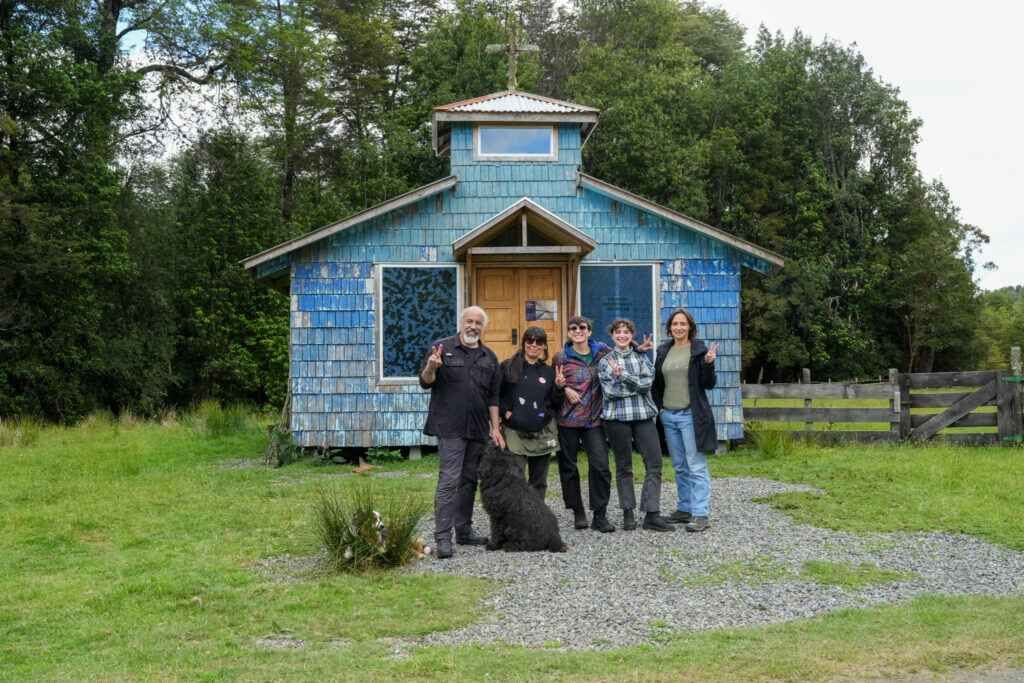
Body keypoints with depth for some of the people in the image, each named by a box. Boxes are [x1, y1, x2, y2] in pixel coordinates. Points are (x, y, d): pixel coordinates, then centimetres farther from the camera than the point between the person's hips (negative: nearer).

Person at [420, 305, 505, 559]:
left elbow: (493, 396, 15)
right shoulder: (442, 348, -1)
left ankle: (464, 531, 21)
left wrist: (495, 428, 9)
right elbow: (425, 383, -1)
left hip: (478, 429, 5)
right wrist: (432, 367, -22)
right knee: (449, 480, -11)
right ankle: (442, 537, -10)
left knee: (469, 481, 11)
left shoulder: (489, 357, 13)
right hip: (450, 427, -5)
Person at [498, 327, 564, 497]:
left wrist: (559, 387, -8)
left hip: (543, 434, 3)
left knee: (539, 483, 11)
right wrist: (505, 411, -11)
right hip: (515, 432, -3)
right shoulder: (508, 367, 3)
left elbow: (555, 404, 9)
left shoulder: (549, 372, 10)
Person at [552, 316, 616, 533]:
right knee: (568, 467, 4)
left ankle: (600, 515, 1)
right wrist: (564, 389, -9)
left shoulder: (602, 352, 5)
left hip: (594, 419, 0)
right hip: (567, 419, 0)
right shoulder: (561, 357, 2)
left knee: (600, 465, -8)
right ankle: (578, 512, 19)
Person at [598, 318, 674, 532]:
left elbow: (648, 381, -6)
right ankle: (628, 513, 14)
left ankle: (651, 514, -4)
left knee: (654, 463, -6)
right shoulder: (606, 361, 7)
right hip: (617, 417, -1)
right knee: (624, 467, 5)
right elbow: (609, 391, -6)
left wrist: (623, 375, -16)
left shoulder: (642, 356, 11)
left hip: (643, 415, 1)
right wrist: (637, 384, -9)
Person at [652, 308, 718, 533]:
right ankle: (684, 509, 22)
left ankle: (700, 515, -9)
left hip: (691, 415, -6)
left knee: (696, 466, -7)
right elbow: (657, 382, 20)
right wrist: (657, 405, 9)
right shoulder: (663, 351, 12)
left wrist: (708, 364, -21)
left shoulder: (699, 350, -4)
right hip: (668, 415, 6)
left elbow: (708, 384, -6)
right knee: (679, 466, 13)